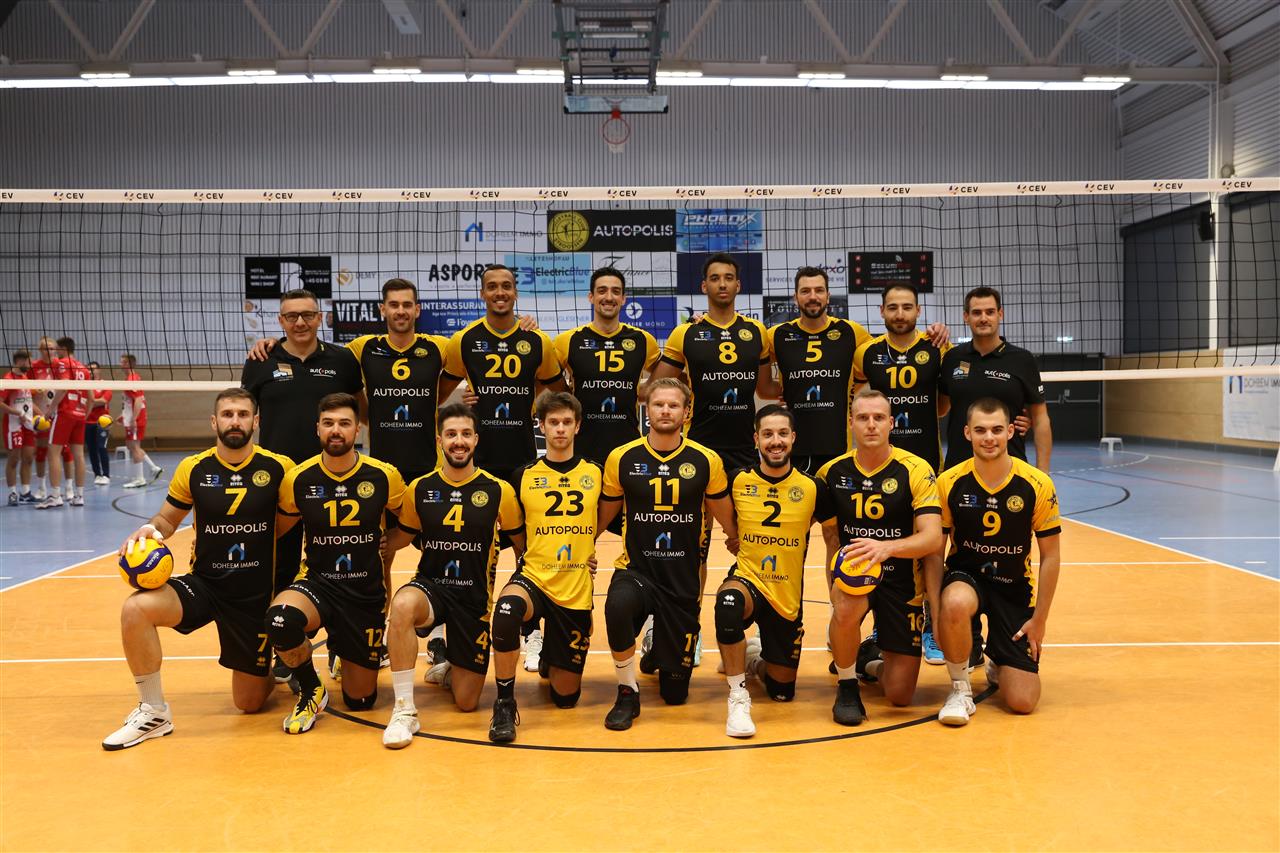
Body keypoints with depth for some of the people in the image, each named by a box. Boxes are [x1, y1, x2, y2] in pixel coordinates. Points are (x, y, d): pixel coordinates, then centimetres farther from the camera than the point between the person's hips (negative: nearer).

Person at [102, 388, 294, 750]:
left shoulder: (278, 467, -10)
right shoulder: (193, 469, -5)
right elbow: (168, 519, 8)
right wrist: (149, 530, -14)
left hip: (256, 594, -1)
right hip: (203, 584, 2)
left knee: (249, 703, 5)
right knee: (136, 608, -29)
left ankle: (273, 668, 43)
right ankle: (153, 713, -10)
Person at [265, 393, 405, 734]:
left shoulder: (384, 476, -9)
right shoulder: (298, 479, -7)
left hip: (367, 592, 0)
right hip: (317, 582, 0)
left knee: (360, 701, 6)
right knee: (281, 618, -37)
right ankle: (311, 692, -6)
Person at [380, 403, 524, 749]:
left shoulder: (499, 491, -6)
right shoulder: (419, 489, -2)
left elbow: (522, 544, 4)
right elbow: (404, 535, 13)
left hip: (476, 597, 0)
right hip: (430, 586, 0)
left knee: (466, 702, 4)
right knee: (402, 605, -39)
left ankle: (450, 668, 42)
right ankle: (404, 710, -24)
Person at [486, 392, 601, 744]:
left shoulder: (596, 474, 4)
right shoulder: (524, 476, 3)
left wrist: (596, 551, 5)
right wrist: (527, 560, 5)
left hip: (577, 590, 1)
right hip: (534, 578, -1)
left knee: (566, 696, 7)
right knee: (506, 609, -39)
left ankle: (549, 659, 43)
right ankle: (504, 704, -20)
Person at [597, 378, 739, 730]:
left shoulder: (706, 461, -3)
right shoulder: (622, 458, -2)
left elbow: (726, 517, 11)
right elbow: (605, 514, 10)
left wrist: (739, 545, 9)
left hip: (684, 579, 1)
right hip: (636, 569, -1)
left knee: (675, 692, 7)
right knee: (618, 606, -39)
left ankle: (660, 650, 44)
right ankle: (627, 694, -14)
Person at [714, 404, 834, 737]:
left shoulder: (812, 487, -6)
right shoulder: (738, 480, -6)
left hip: (788, 597, 2)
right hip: (747, 580, -1)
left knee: (782, 692, 8)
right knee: (729, 602, -39)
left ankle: (755, 660, 43)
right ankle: (738, 697, -23)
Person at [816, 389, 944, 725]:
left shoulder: (916, 470, -13)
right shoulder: (832, 472, -4)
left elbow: (933, 537, -22)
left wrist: (887, 547, -41)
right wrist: (835, 587, -8)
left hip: (902, 580, 0)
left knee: (900, 695, -1)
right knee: (846, 608, -38)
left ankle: (871, 657, 36)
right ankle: (847, 686, -8)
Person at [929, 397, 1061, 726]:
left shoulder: (1038, 486, -12)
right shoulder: (949, 483, -12)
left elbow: (1050, 556, -3)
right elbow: (935, 551, -5)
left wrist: (1039, 619, -4)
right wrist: (937, 609, -15)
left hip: (1015, 588, 1)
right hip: (964, 576, 0)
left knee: (1022, 701, -8)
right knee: (956, 604, -41)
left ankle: (998, 666, 31)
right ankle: (960, 688, -12)